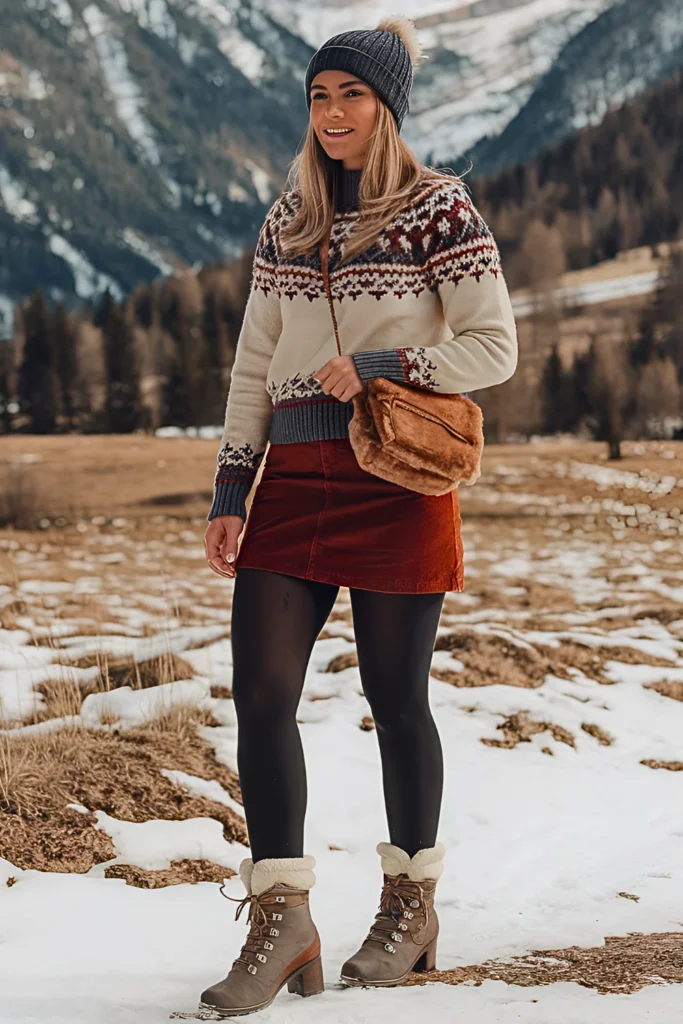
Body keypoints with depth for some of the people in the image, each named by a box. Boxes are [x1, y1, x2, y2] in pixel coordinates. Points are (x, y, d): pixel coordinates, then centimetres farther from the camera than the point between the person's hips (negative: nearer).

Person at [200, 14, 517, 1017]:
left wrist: (375, 367, -15)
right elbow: (254, 365, 14)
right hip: (294, 482, 5)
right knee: (260, 695, -6)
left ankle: (411, 903, 23)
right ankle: (282, 924, -3)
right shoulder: (288, 221, 13)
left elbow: (494, 347, -6)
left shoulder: (439, 211, -2)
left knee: (396, 698, 4)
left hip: (398, 479, -5)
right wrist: (230, 493, 8)